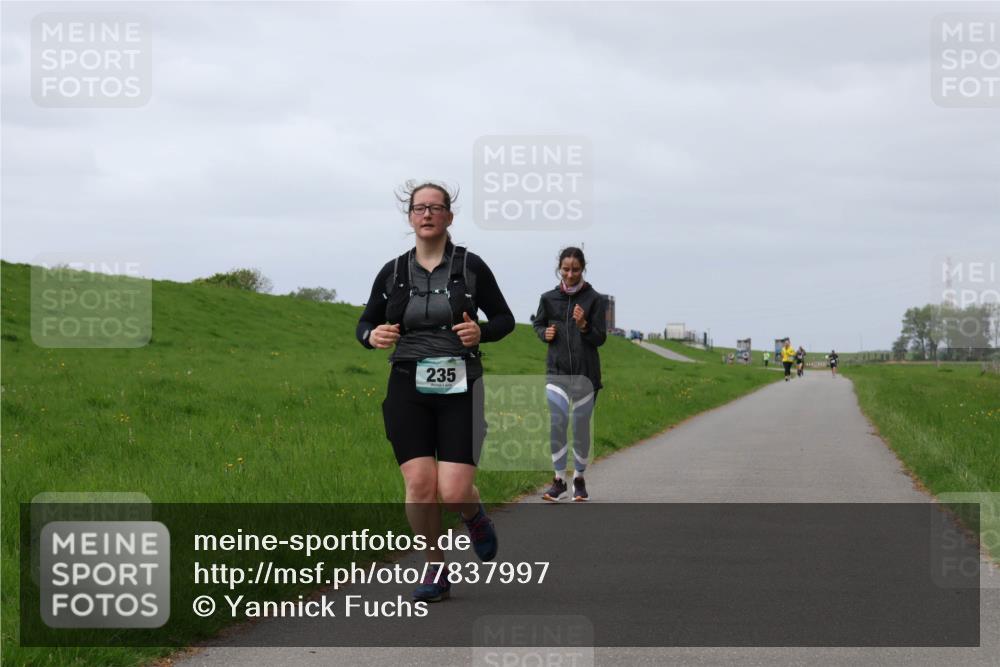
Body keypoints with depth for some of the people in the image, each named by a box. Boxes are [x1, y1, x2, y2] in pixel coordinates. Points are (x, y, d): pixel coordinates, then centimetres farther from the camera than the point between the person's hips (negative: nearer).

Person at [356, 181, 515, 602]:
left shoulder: (470, 266, 1)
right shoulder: (393, 272, 7)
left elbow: (505, 319, 9)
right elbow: (365, 323, 17)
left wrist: (482, 333, -13)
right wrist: (373, 336, -7)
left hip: (459, 390, -2)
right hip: (408, 390, 2)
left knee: (454, 492, -11)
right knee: (419, 485, -11)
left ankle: (474, 515, 27)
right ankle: (435, 571, 8)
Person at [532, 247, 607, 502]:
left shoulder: (594, 299, -3)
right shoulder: (549, 298, 4)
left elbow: (600, 338, -3)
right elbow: (537, 323, 20)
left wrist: (583, 326, -21)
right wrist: (545, 333, -1)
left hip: (585, 371, -1)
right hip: (557, 370, 1)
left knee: (581, 426, 6)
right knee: (557, 423, -9)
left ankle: (579, 479, 19)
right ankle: (559, 481, -4)